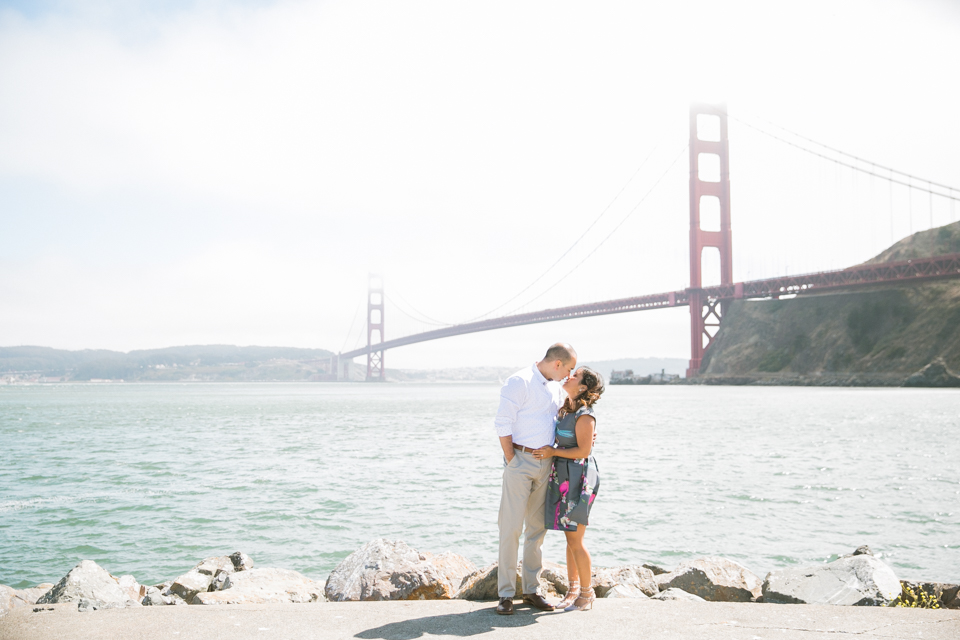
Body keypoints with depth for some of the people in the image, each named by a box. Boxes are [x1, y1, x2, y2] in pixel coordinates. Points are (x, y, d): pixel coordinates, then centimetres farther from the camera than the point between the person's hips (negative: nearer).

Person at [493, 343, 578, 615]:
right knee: (511, 528, -4)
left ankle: (531, 590, 19)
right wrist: (511, 463, -13)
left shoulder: (555, 387, 13)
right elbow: (503, 425, -13)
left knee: (537, 528, 10)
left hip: (545, 464, 7)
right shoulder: (519, 382, -11)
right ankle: (506, 593, 3)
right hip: (521, 461, -7)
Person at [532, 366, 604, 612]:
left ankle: (587, 594, 9)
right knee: (570, 538, 13)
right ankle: (572, 590, 21)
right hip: (563, 478, 9)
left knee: (575, 540, -3)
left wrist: (553, 452, -12)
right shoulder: (567, 410, 12)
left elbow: (583, 450, -17)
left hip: (579, 479, -9)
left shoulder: (584, 415, -15)